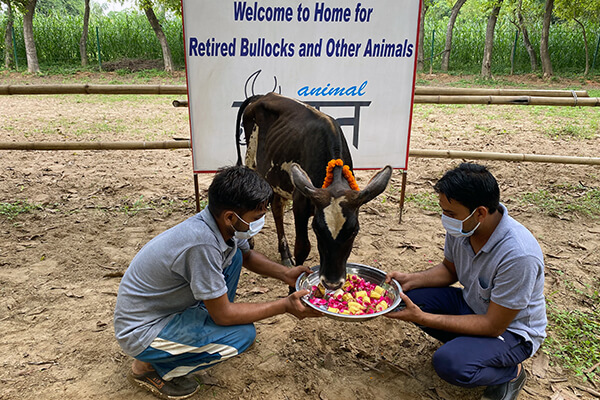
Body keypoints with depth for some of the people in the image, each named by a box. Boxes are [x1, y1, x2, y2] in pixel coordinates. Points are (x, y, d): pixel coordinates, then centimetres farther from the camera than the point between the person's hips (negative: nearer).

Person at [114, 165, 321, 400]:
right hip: (140, 332, -8)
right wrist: (285, 306, -18)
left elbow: (247, 255, 13)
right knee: (242, 334, -19)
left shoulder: (224, 225, -10)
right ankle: (150, 368, -1)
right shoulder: (202, 244, -35)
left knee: (233, 254, 3)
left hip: (166, 304, 8)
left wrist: (285, 273, -2)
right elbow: (223, 314, -24)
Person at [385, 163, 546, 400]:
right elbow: (449, 270, 5)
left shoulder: (518, 255, -36)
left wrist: (423, 318, -30)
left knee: (449, 363, -31)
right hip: (471, 304, 7)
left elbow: (494, 326, -27)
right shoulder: (461, 226, -15)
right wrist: (410, 280, -13)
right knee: (406, 296, -12)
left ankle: (511, 372, 1)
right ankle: (465, 344, 6)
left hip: (511, 329, -6)